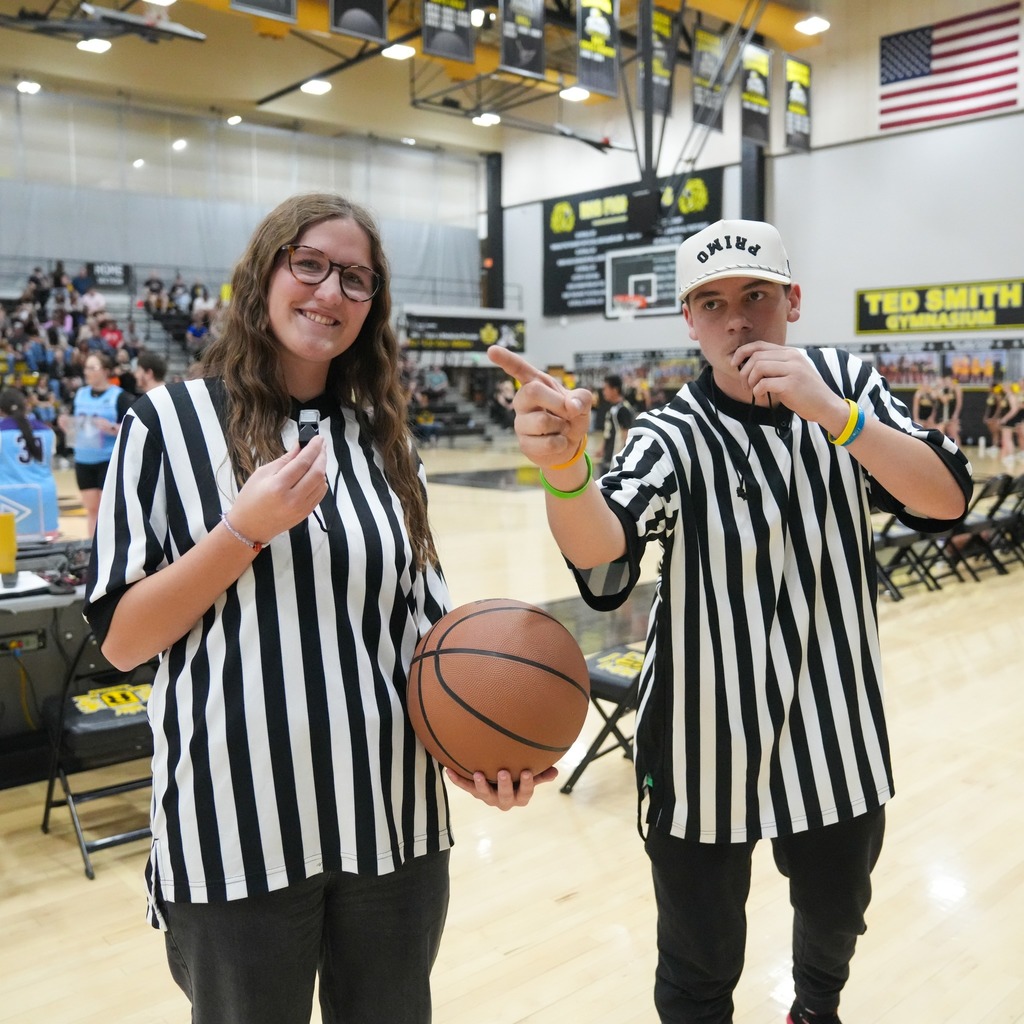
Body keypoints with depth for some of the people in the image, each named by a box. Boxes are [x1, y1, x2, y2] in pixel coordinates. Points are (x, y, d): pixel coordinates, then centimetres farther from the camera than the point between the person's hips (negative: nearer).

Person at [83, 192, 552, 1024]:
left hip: (392, 815, 4)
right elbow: (121, 639, -6)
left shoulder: (384, 439, 7)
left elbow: (426, 622, 8)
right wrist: (248, 528, -18)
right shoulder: (170, 420, -4)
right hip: (236, 825, -3)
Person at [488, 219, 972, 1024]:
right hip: (708, 750, -3)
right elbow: (603, 547, -33)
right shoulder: (675, 435, -13)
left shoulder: (848, 384, -3)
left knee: (836, 918, 28)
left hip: (839, 738, 4)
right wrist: (563, 467, -55)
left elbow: (947, 500, -14)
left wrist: (831, 413, -29)